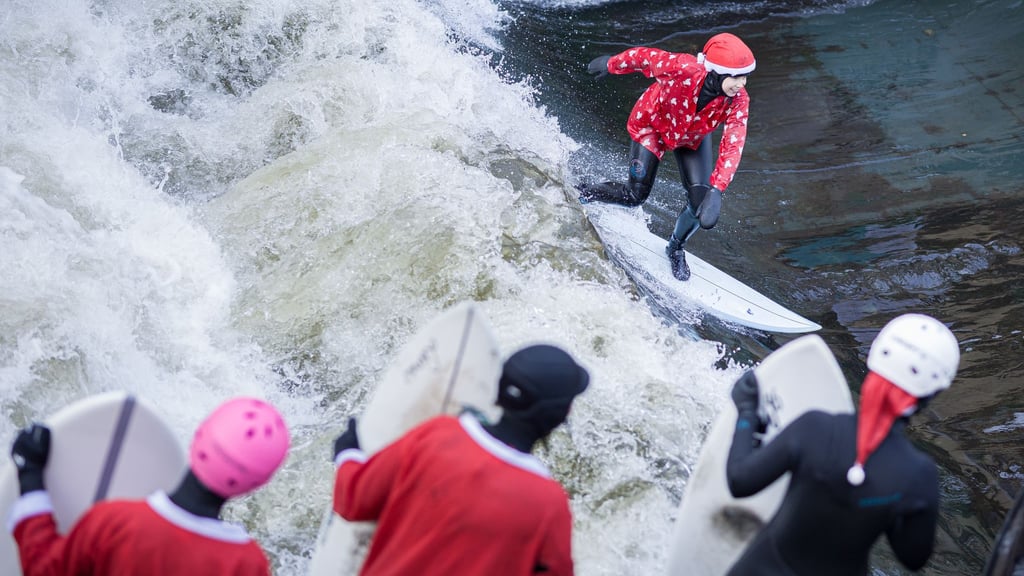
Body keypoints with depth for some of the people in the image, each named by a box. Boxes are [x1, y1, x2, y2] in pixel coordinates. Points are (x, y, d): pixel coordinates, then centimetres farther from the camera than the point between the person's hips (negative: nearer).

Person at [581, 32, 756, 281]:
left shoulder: (738, 101, -33)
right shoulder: (683, 69, -42)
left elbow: (732, 147, -38)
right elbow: (642, 56, -25)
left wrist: (716, 191, -49)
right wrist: (610, 64, -6)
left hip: (693, 138, 3)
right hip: (652, 125, -3)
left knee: (702, 200, -8)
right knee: (636, 195, -7)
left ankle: (676, 249, 22)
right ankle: (581, 194, 21)